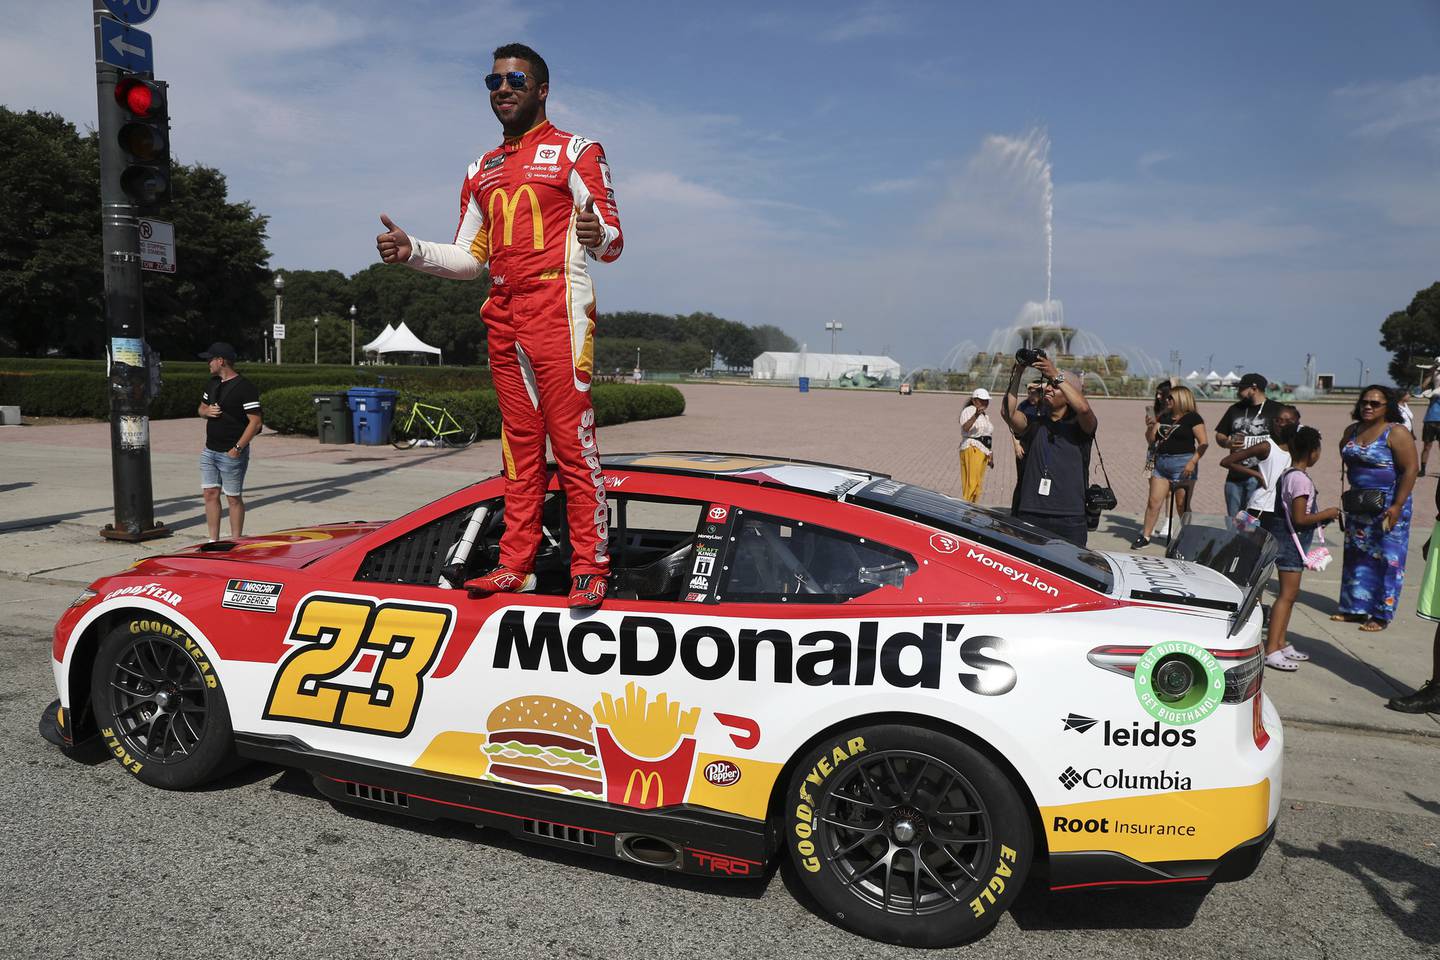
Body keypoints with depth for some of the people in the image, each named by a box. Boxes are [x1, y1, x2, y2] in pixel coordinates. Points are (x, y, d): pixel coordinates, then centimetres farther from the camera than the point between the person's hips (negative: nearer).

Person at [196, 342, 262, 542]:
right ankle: (213, 541, 15)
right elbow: (201, 408, 25)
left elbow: (255, 422, -17)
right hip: (209, 451, 8)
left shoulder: (245, 387, -13)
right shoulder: (212, 383, 12)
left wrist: (238, 448, -22)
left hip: (231, 454, -8)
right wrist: (206, 411, -1)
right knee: (210, 494, 8)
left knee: (234, 498, 1)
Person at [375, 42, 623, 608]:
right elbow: (470, 260, 23)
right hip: (503, 317, 7)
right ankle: (516, 565, 12)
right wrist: (413, 252, 6)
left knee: (573, 442, -10)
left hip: (559, 311, -6)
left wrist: (598, 237, -28)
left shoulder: (575, 152, 4)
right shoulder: (482, 171, 22)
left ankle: (590, 567, -6)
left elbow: (611, 244, -4)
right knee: (519, 443, 7)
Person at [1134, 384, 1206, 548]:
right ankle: (1145, 537, 9)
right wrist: (1151, 425, -2)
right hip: (1161, 463, 6)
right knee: (1153, 502, 3)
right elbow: (1150, 441, 15)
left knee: (1182, 505, -1)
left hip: (1183, 464, -6)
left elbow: (1204, 443, -9)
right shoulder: (1163, 418, 14)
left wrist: (1193, 462, -19)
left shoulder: (1192, 418, -4)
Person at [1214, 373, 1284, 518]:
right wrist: (1227, 443, -4)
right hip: (1235, 474, 5)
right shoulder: (1235, 409, 15)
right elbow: (1219, 435, 18)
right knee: (1232, 518, 10)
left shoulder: (1275, 410, 0)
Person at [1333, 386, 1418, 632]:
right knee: (1356, 557, 11)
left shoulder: (1397, 433, -12)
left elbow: (1410, 469, -15)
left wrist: (1397, 506, -20)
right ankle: (1355, 608, 21)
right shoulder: (1352, 430, 9)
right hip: (1358, 505, 7)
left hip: (1388, 507, -7)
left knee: (1386, 560, -2)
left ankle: (1381, 615, 5)